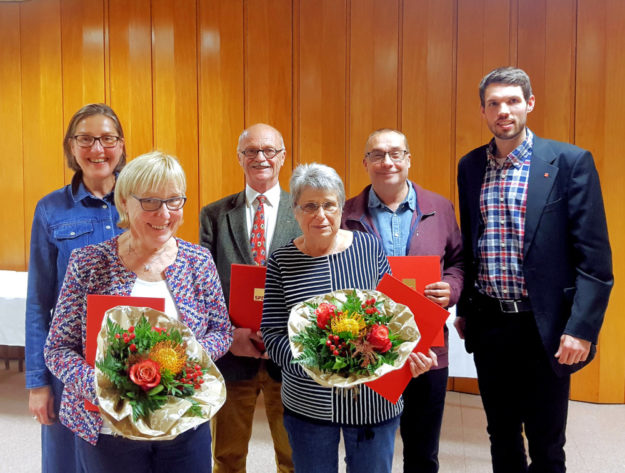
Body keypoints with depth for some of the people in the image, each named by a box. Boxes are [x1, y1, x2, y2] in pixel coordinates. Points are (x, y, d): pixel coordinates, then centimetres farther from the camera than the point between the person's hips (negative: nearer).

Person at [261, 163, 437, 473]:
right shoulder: (281, 262, -6)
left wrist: (410, 351, -16)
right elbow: (273, 334, -8)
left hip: (373, 399, 1)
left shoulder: (370, 248, -4)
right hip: (307, 405, 0)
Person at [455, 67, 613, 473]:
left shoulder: (571, 162, -7)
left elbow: (594, 257, -9)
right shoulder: (470, 166, 6)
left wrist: (582, 328, -15)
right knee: (501, 436, 18)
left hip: (543, 328, -3)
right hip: (487, 325, 4)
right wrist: (463, 308, 12)